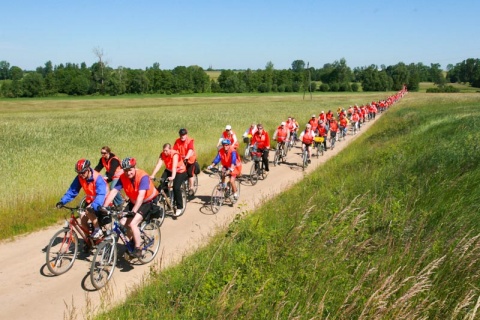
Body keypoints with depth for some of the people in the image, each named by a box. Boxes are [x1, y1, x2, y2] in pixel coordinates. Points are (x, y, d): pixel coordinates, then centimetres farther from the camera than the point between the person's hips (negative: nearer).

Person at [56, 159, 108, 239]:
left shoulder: (97, 178, -29)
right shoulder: (79, 178, -12)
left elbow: (101, 195, -41)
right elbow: (72, 191, -11)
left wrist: (93, 206, -57)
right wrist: (62, 201, -26)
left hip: (102, 202, -6)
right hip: (90, 201, 6)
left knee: (88, 211, -30)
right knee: (83, 219, -7)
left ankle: (98, 230, -11)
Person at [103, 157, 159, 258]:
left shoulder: (143, 177, -29)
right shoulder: (123, 177, -13)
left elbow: (141, 196, -37)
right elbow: (113, 191, -19)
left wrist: (133, 211, -47)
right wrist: (104, 207, -31)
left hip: (148, 202, -6)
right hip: (133, 202, 6)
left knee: (132, 224, -23)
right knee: (123, 223, -8)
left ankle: (138, 249, -8)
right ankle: (131, 242, 19)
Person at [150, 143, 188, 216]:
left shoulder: (175, 154, -29)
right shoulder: (162, 154, -15)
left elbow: (174, 166, -41)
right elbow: (158, 164, -24)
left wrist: (173, 176, -56)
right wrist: (152, 175, -37)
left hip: (180, 171, -5)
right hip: (169, 170, 6)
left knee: (176, 188, -21)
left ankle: (180, 207, -8)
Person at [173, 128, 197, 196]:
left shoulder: (190, 141, -17)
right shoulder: (177, 141, -7)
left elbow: (190, 150, -30)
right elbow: (174, 150, -14)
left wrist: (186, 157, -45)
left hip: (190, 159, -3)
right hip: (181, 160, 3)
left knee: (190, 174, -7)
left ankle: (191, 188, 5)